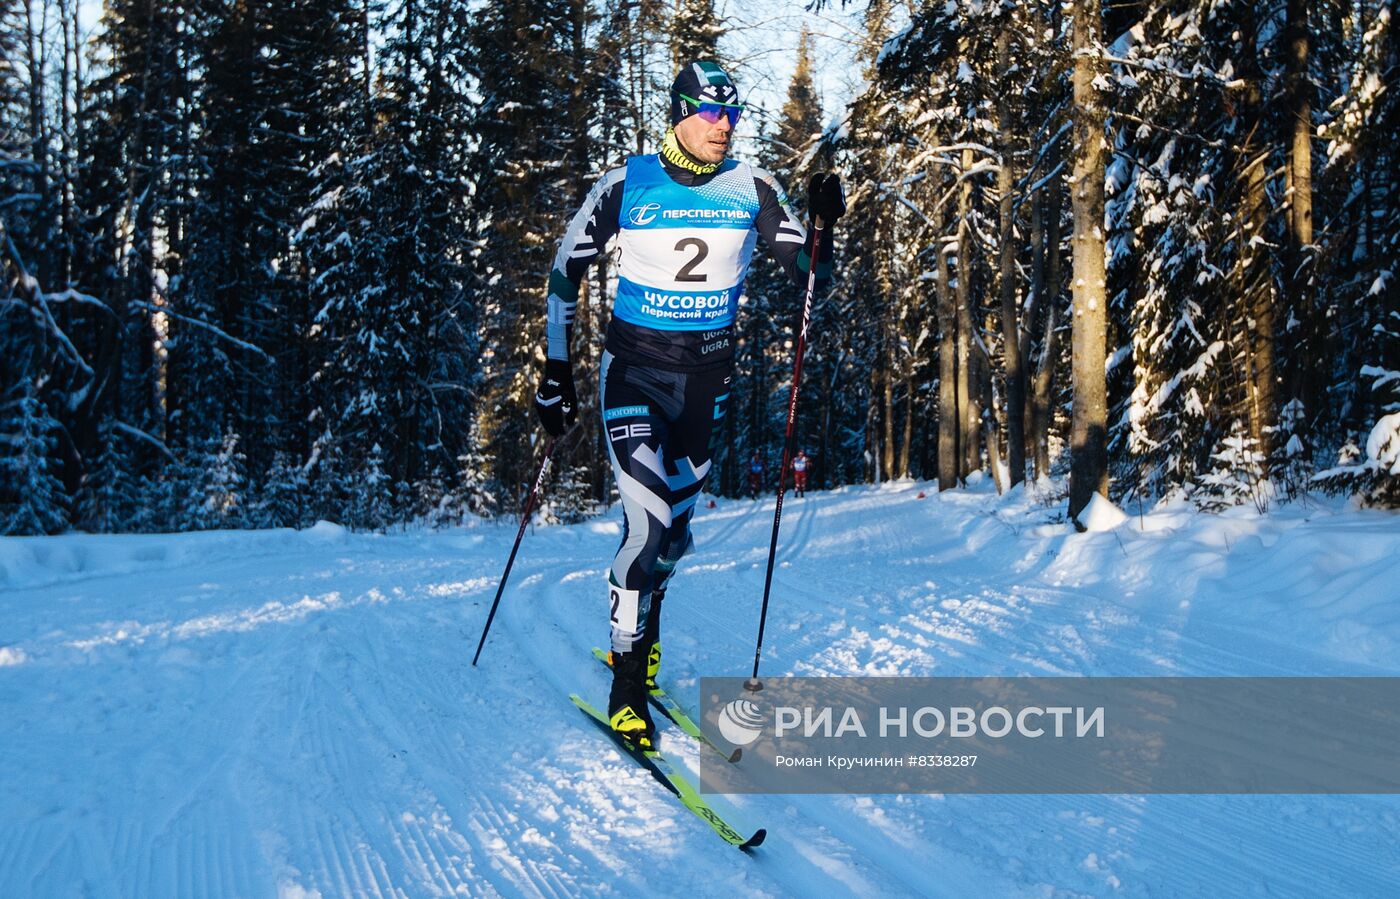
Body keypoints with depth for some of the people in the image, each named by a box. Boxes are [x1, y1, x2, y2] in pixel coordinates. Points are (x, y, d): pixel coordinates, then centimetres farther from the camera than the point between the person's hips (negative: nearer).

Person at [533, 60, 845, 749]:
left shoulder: (752, 190, -2)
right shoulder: (627, 186, -8)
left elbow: (810, 278, 0)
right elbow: (566, 272, 2)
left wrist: (822, 225, -20)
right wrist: (556, 370, -1)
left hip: (709, 374, 3)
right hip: (635, 368, -3)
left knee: (676, 525, 13)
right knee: (648, 522, -16)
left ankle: (641, 634, 40)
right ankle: (627, 683, -3)